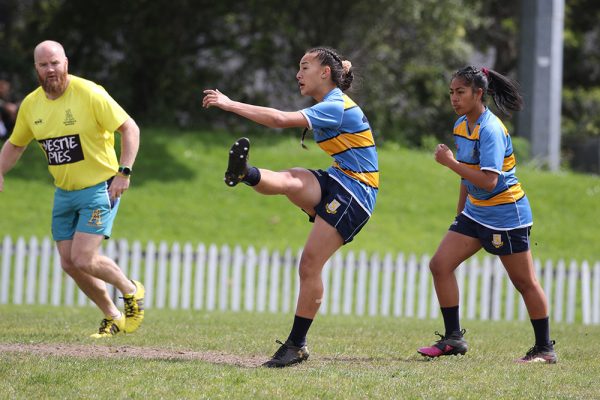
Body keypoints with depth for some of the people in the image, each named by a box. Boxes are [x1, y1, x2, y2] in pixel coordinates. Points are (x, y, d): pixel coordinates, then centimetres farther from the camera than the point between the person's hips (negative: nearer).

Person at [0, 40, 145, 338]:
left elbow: (129, 128, -12)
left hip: (99, 190, -6)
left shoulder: (90, 94, -17)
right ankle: (113, 317, 22)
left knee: (84, 260, -15)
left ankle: (131, 291, 13)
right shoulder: (31, 105, 1)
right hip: (64, 193, 6)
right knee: (69, 264, 4)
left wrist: (124, 171, -21)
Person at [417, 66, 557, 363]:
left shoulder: (491, 130, -21)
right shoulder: (461, 126, 6)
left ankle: (545, 348, 11)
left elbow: (488, 181, -30)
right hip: (475, 213, 9)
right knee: (440, 265, -3)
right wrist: (460, 213, 22)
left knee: (524, 282, 1)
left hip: (505, 215, -9)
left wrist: (451, 162, -26)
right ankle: (453, 338, 2)